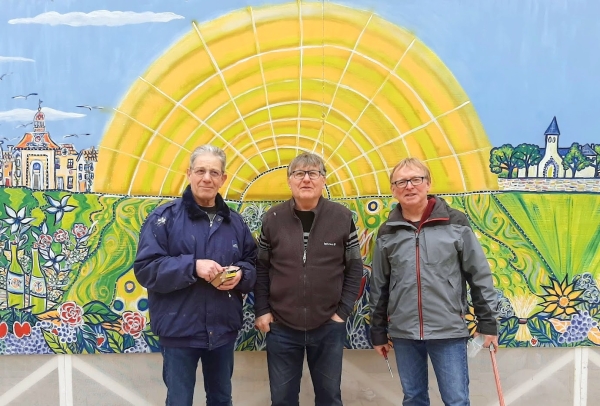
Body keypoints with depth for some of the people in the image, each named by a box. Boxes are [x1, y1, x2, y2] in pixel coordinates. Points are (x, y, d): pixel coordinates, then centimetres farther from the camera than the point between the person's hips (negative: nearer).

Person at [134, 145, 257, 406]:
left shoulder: (234, 221, 5)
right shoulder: (164, 217, -9)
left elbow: (252, 263, 11)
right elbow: (145, 269, -14)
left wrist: (240, 275, -12)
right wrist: (193, 266, -25)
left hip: (224, 329, 4)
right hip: (179, 330, -4)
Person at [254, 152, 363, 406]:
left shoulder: (343, 218, -4)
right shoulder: (272, 219, -2)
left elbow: (355, 268, 0)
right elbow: (261, 268, 3)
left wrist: (343, 311, -5)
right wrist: (261, 311, -2)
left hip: (328, 327, 0)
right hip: (281, 328, 1)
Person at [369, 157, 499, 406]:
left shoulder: (455, 224, -3)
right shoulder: (387, 233, 4)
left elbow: (480, 276, 1)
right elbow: (379, 287, 10)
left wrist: (488, 323, 1)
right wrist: (378, 333, 12)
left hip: (449, 331, -2)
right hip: (403, 333, 3)